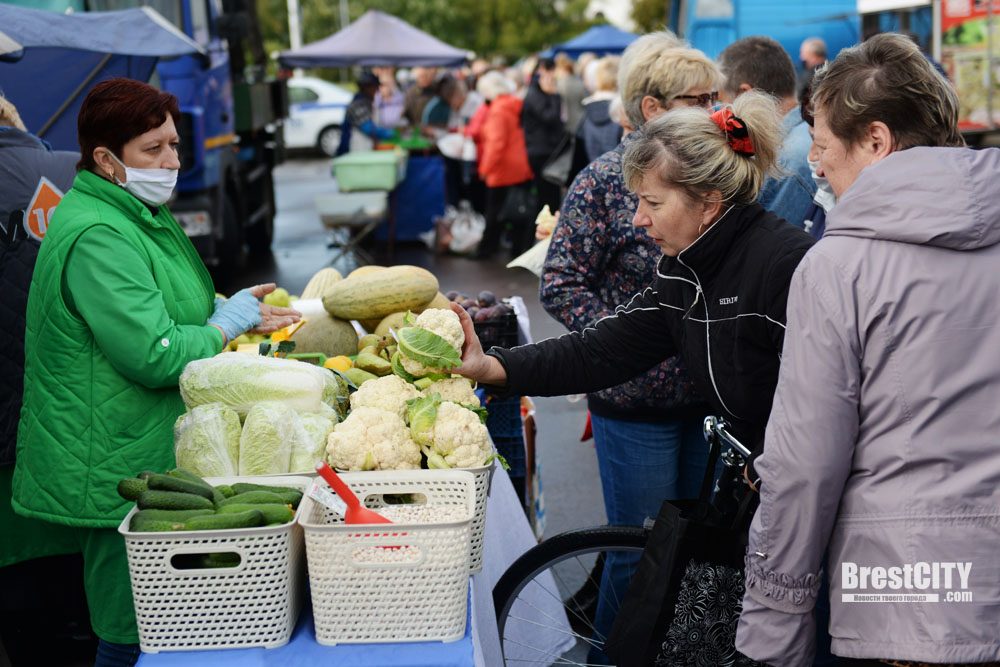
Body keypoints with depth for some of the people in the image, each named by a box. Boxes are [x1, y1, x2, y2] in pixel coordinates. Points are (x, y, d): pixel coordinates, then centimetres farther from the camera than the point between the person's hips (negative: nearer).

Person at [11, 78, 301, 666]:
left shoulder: (142, 214, 13)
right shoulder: (97, 236, -20)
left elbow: (171, 306, 25)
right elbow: (156, 355, -25)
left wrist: (238, 308, 7)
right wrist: (232, 323, -10)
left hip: (148, 459, 10)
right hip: (115, 473, -10)